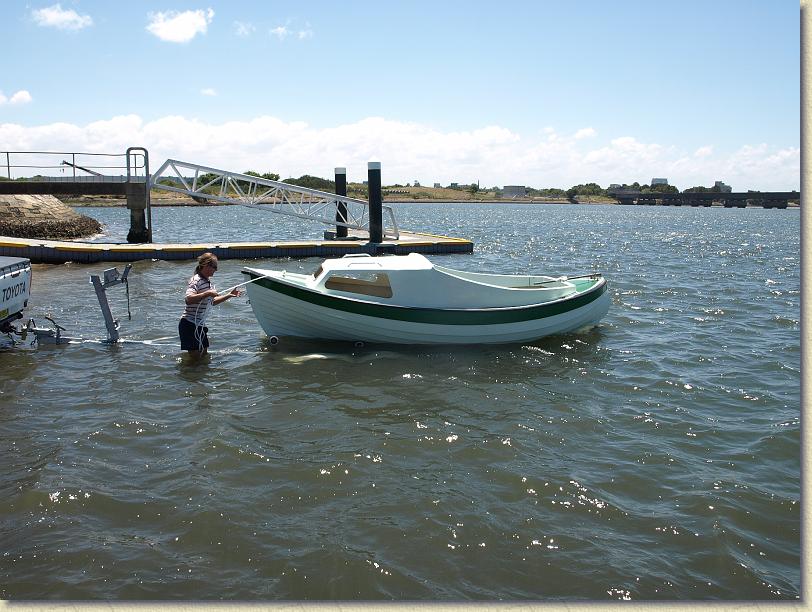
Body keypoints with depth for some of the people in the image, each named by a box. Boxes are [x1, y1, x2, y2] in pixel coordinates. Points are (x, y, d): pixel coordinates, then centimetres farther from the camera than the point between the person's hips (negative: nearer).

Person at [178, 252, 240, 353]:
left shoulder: (208, 281, 13)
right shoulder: (196, 280, -16)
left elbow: (211, 302, 26)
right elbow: (189, 299, -32)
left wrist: (229, 295, 22)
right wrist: (207, 293, -33)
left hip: (200, 325, 9)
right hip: (189, 325, -9)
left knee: (204, 353, 14)